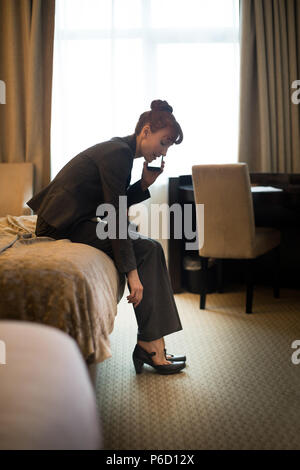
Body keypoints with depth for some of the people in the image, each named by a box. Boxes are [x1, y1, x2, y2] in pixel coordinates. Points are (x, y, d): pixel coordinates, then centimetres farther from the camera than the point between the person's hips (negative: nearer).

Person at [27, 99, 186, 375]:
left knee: (150, 247, 3)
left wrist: (144, 184, 1)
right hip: (64, 225, -10)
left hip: (74, 218, 10)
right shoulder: (118, 153, -17)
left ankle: (152, 344, -1)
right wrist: (132, 272, -23)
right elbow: (115, 215, -22)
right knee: (147, 249, -14)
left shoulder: (119, 150, 13)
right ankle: (149, 344, -8)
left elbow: (114, 203, 16)